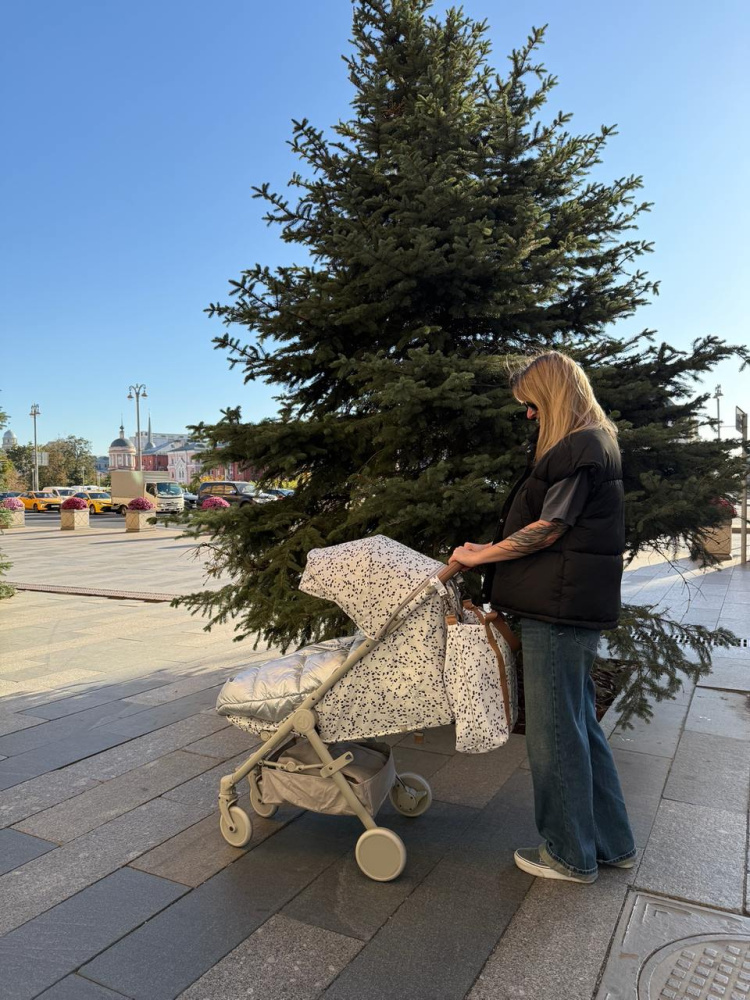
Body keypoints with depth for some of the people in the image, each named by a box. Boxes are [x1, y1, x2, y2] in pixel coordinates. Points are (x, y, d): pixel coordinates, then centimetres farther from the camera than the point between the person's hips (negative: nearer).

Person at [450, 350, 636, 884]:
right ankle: (612, 842, 33)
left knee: (555, 730, 3)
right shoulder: (595, 443, 17)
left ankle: (570, 855, 20)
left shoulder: (579, 448, -14)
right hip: (578, 606, 10)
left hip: (560, 607, -10)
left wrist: (480, 555, -7)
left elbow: (546, 531, -17)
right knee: (580, 721, 19)